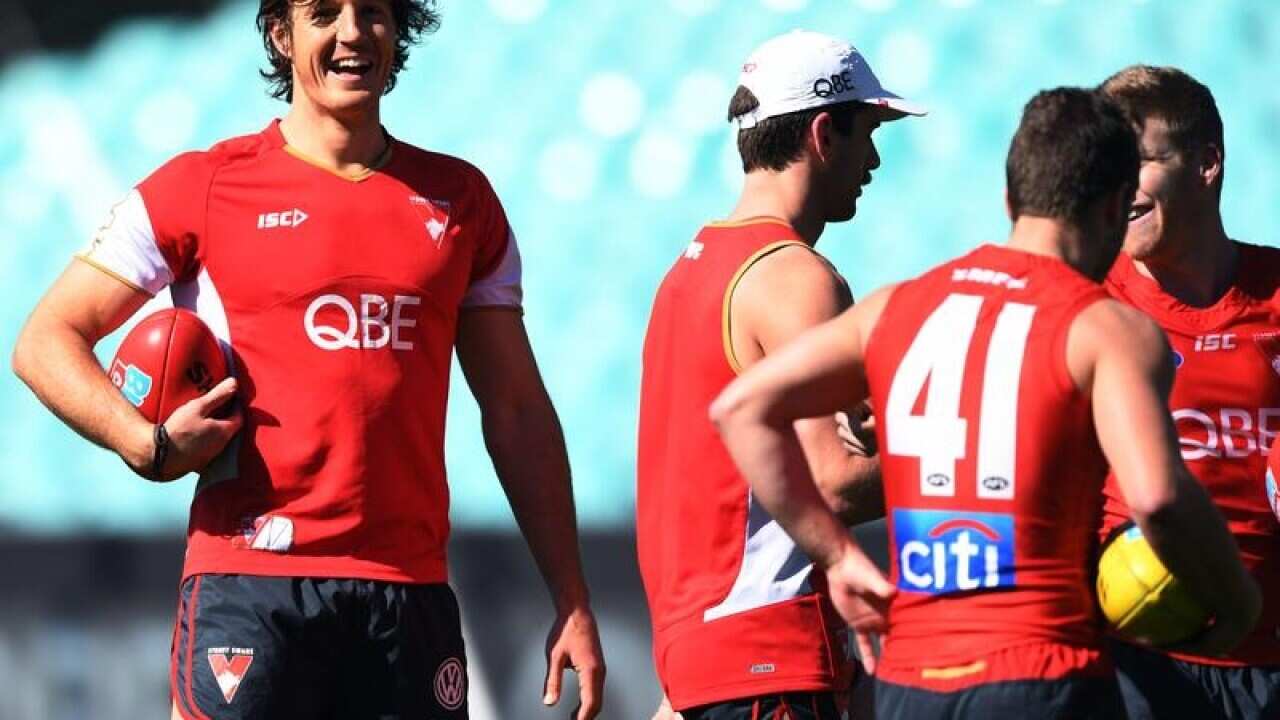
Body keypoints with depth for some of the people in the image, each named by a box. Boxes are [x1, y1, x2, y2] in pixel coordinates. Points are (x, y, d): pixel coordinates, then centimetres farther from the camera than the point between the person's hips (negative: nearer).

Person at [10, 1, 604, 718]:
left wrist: (573, 604, 11)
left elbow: (517, 411, 17)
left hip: (411, 594, 3)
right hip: (250, 589, -3)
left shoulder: (460, 200, 15)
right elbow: (46, 342, 6)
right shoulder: (204, 187, 5)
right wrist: (148, 443, -12)